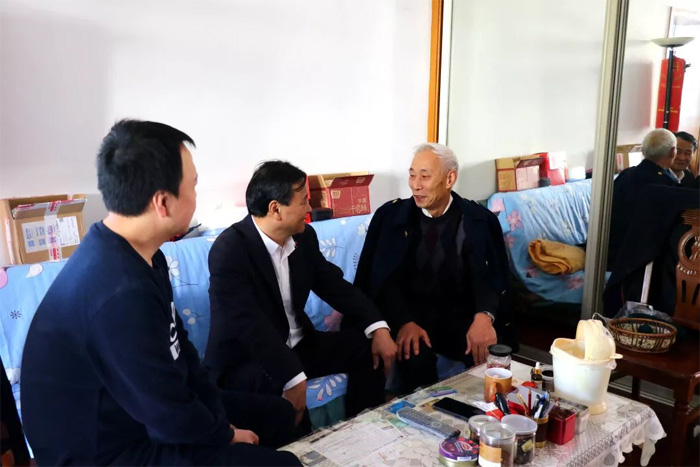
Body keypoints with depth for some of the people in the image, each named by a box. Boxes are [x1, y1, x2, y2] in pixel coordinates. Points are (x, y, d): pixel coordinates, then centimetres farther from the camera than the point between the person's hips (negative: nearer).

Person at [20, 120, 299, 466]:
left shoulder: (138, 253, -2)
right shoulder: (122, 293, -34)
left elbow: (178, 348, 4)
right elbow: (172, 416, -25)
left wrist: (219, 422, 0)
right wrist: (224, 435, -6)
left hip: (136, 409, 9)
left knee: (279, 416, 12)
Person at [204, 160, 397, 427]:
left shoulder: (303, 236, -1)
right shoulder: (229, 250, -24)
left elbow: (333, 284, 5)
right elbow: (249, 324, -32)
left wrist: (377, 326, -8)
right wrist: (293, 377, -41)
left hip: (296, 345, 7)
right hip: (243, 360, -7)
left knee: (367, 346, -2)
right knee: (278, 385, -37)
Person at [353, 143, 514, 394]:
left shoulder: (480, 220, 2)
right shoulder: (391, 215, 1)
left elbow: (491, 275, -7)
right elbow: (383, 277, -6)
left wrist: (484, 316, -30)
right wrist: (404, 322, -24)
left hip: (461, 315, 1)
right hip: (409, 314, -1)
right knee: (416, 358, -33)